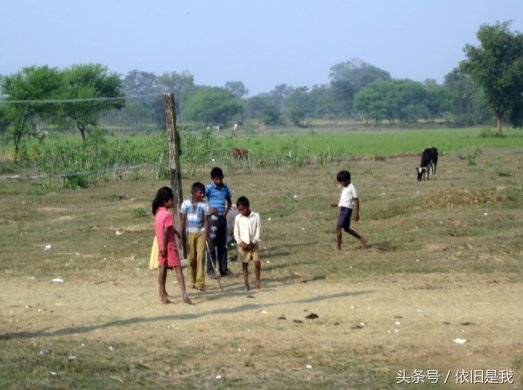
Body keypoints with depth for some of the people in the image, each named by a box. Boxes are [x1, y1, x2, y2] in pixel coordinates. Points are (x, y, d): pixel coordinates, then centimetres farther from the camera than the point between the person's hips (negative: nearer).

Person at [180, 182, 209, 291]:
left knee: (200, 256, -11)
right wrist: (182, 234, 2)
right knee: (191, 258, 4)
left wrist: (206, 234, -13)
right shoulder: (186, 203, 0)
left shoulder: (204, 205, -2)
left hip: (201, 233, -1)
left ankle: (200, 282, -11)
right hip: (190, 233, 1)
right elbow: (183, 220, 4)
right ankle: (194, 281, 19)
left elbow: (206, 220, -2)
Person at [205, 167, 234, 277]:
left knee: (223, 245, 11)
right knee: (212, 245, -3)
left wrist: (227, 210, 6)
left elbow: (229, 201, 24)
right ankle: (210, 270, 1)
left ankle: (224, 269, 17)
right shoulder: (209, 188, -7)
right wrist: (208, 209, -18)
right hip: (213, 218, -6)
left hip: (222, 218, 6)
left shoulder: (225, 188, 10)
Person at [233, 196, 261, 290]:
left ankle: (258, 281, 11)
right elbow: (236, 232, 3)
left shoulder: (256, 216, -3)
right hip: (243, 245, 1)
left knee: (257, 263, -5)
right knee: (244, 264, 4)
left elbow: (258, 230, -2)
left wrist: (253, 243, -9)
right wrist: (240, 243, -8)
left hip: (253, 244, -1)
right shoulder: (238, 218, 1)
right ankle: (246, 283, 9)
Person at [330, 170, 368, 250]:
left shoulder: (351, 188, -8)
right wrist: (336, 204, 12)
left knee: (338, 227, -14)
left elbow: (356, 201, -11)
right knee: (346, 228, 17)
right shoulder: (344, 189, 18)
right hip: (343, 208, 10)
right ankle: (361, 239, 27)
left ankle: (338, 246, -11)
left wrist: (356, 213, -15)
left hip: (347, 209, -10)